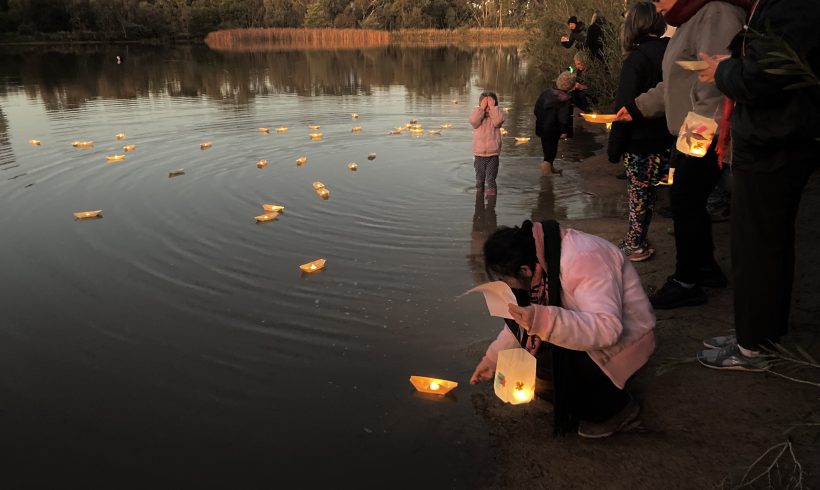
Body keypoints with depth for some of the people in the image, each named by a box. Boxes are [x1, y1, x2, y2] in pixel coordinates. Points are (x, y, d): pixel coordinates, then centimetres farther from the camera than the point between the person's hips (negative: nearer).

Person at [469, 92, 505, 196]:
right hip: (479, 155, 2)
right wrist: (482, 108, -19)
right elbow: (473, 121, -21)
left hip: (493, 154, -1)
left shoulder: (496, 115, 1)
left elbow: (499, 120, -22)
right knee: (479, 180, 13)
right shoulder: (477, 115, 2)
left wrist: (492, 107, -18)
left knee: (490, 180, -2)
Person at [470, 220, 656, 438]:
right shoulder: (537, 259, -5)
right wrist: (492, 359, 7)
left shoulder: (582, 260, -31)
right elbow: (524, 319, 8)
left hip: (623, 337, -8)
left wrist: (543, 320, -49)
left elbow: (608, 329, -39)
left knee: (547, 366, -24)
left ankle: (615, 407, -2)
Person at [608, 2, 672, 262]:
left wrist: (614, 148, -10)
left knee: (638, 194, 5)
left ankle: (636, 246, 16)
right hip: (664, 140, 6)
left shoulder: (636, 60, -16)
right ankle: (636, 242, 24)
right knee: (647, 192, 15)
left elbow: (624, 109, -17)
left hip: (640, 142, -6)